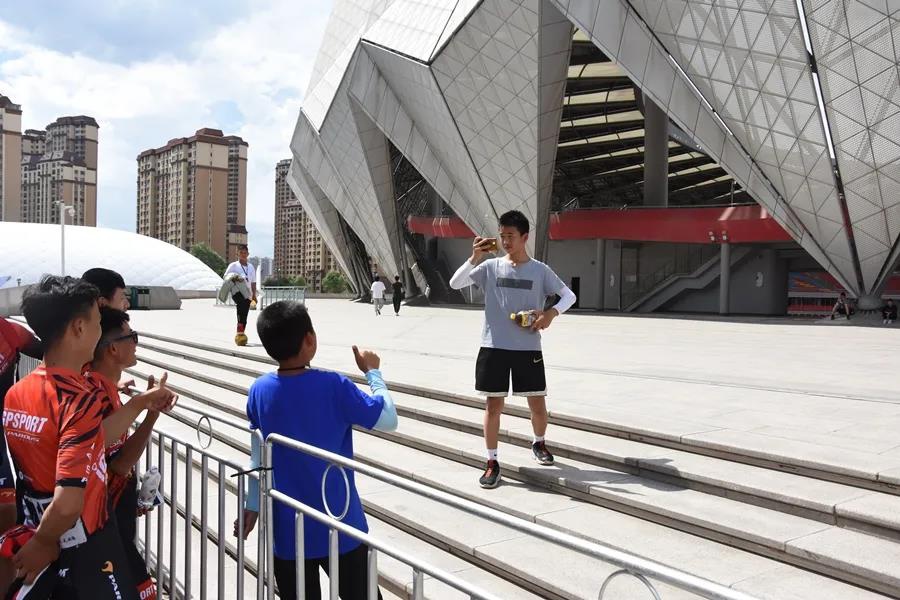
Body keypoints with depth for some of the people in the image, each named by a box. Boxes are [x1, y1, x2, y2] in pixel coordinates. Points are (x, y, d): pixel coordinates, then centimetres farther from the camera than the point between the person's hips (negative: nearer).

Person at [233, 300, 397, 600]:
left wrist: (252, 505, 14)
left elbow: (258, 457, 2)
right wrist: (373, 372, 4)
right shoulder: (334, 386, -18)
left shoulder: (259, 391, -6)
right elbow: (388, 419, -8)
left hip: (287, 531, 3)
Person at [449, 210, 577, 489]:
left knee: (538, 404, 9)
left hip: (528, 349, 0)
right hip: (494, 347, 0)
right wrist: (475, 258, -16)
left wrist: (551, 312, -13)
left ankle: (539, 443, 39)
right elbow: (455, 283, -4)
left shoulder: (540, 270, 1)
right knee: (493, 405, 3)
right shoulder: (491, 266, 1)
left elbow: (569, 295, 7)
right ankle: (492, 463, 14)